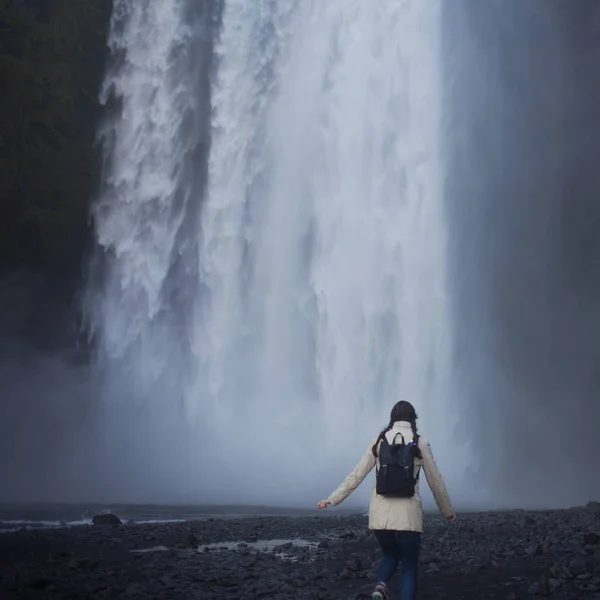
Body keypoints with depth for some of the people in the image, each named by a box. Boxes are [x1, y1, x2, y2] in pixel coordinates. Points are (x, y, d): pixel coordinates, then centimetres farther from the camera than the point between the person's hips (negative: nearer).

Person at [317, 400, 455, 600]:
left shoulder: (379, 441, 4)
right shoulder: (420, 443, 1)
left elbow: (356, 475, 3)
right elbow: (435, 481, 7)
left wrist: (332, 499, 11)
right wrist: (447, 510, 20)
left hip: (380, 514, 2)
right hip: (408, 515, -2)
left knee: (390, 555, 25)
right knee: (409, 567, 9)